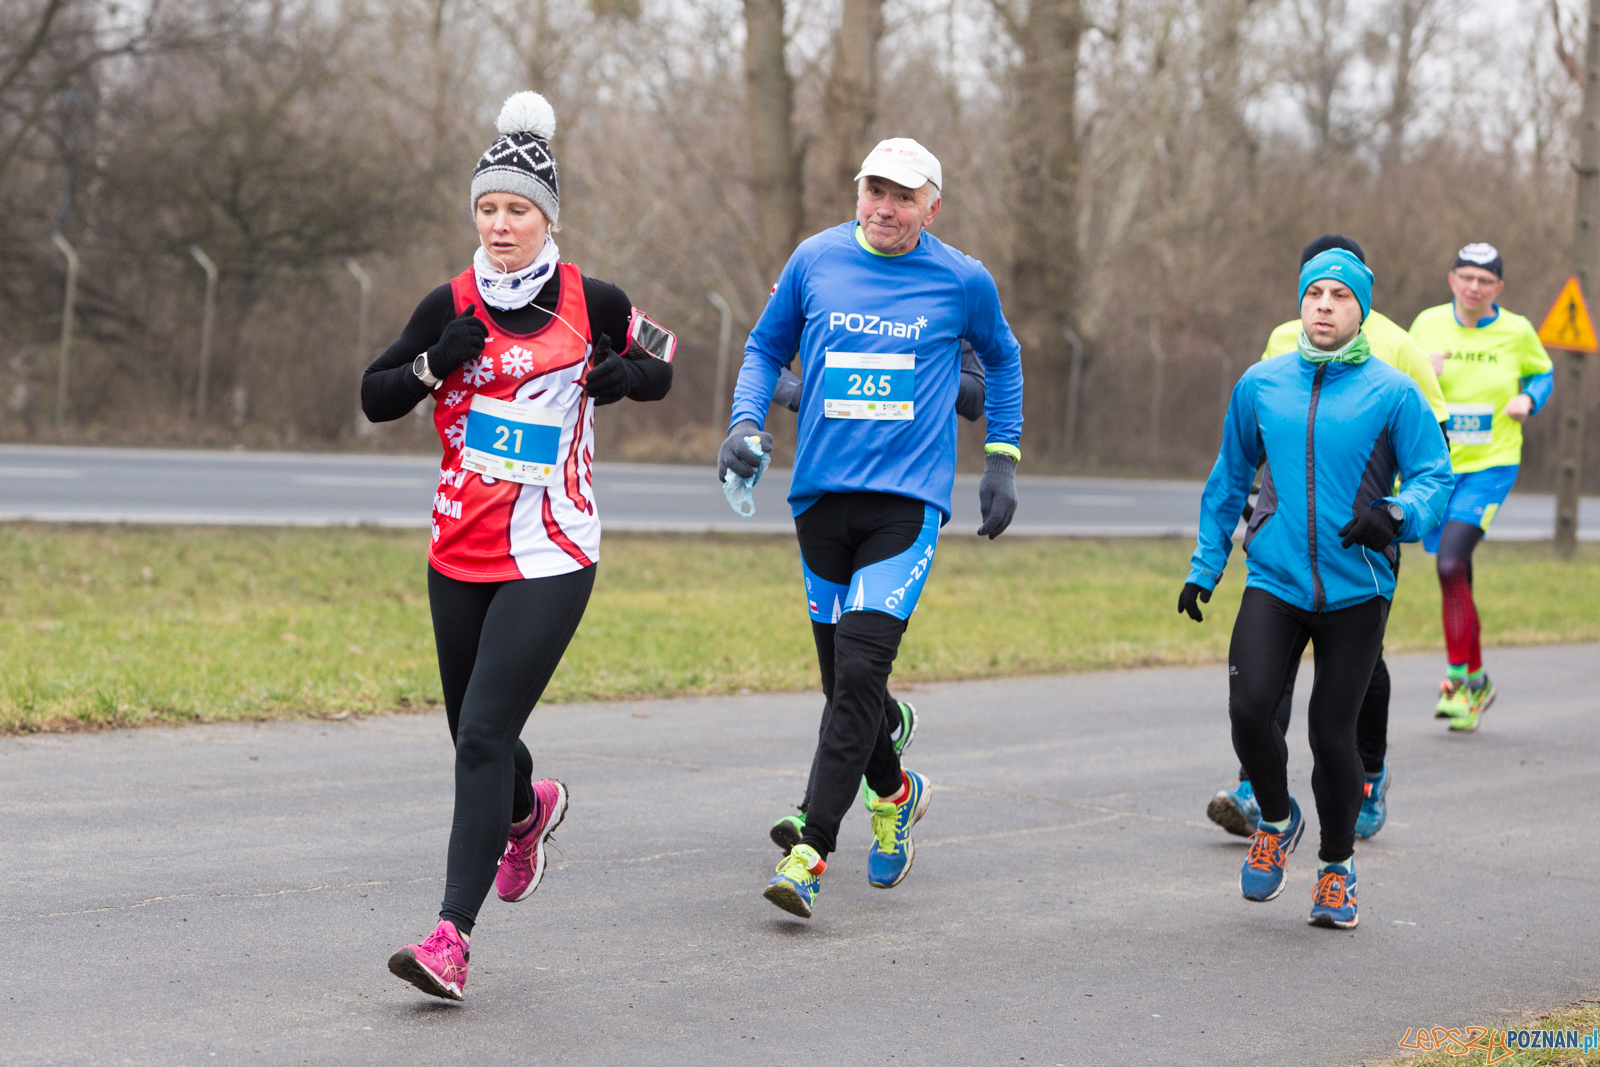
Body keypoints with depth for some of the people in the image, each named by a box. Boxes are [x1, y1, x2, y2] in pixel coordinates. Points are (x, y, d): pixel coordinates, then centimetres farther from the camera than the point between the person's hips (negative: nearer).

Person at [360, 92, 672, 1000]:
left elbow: (658, 371, 15)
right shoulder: (451, 307, 3)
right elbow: (374, 399, 6)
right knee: (473, 732, 16)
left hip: (552, 557, -4)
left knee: (485, 734, -14)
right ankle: (529, 809, 52)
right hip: (460, 552, 4)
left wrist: (625, 374, -8)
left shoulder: (594, 304, -1)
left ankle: (454, 935, -16)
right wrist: (435, 364, -13)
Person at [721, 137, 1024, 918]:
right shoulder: (815, 261, 5)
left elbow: (1001, 358, 20)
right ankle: (895, 793, 39)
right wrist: (746, 421, 0)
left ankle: (811, 853, -17)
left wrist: (1002, 459, 16)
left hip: (908, 500, -3)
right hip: (821, 495, 3)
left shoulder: (962, 281, 2)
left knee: (860, 672, -17)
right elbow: (766, 347, 17)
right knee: (842, 675, 10)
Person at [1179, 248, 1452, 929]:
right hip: (1274, 582, 2)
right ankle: (1276, 821, 15)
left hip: (1356, 589, -2)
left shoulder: (1392, 392, -1)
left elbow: (1434, 476, -2)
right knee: (1249, 708, -15)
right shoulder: (1261, 385, 8)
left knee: (1332, 732, 0)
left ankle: (1337, 863, 24)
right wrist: (1205, 565, 18)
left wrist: (1397, 515, -23)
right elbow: (1229, 480, 20)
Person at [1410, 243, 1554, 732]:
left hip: (1491, 464, -3)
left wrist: (1528, 399, -5)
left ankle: (1458, 678, -12)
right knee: (1455, 578, 8)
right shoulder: (1428, 324, 1)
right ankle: (1477, 681, 24)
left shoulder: (1517, 331, -2)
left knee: (1450, 564, -21)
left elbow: (1542, 373, 16)